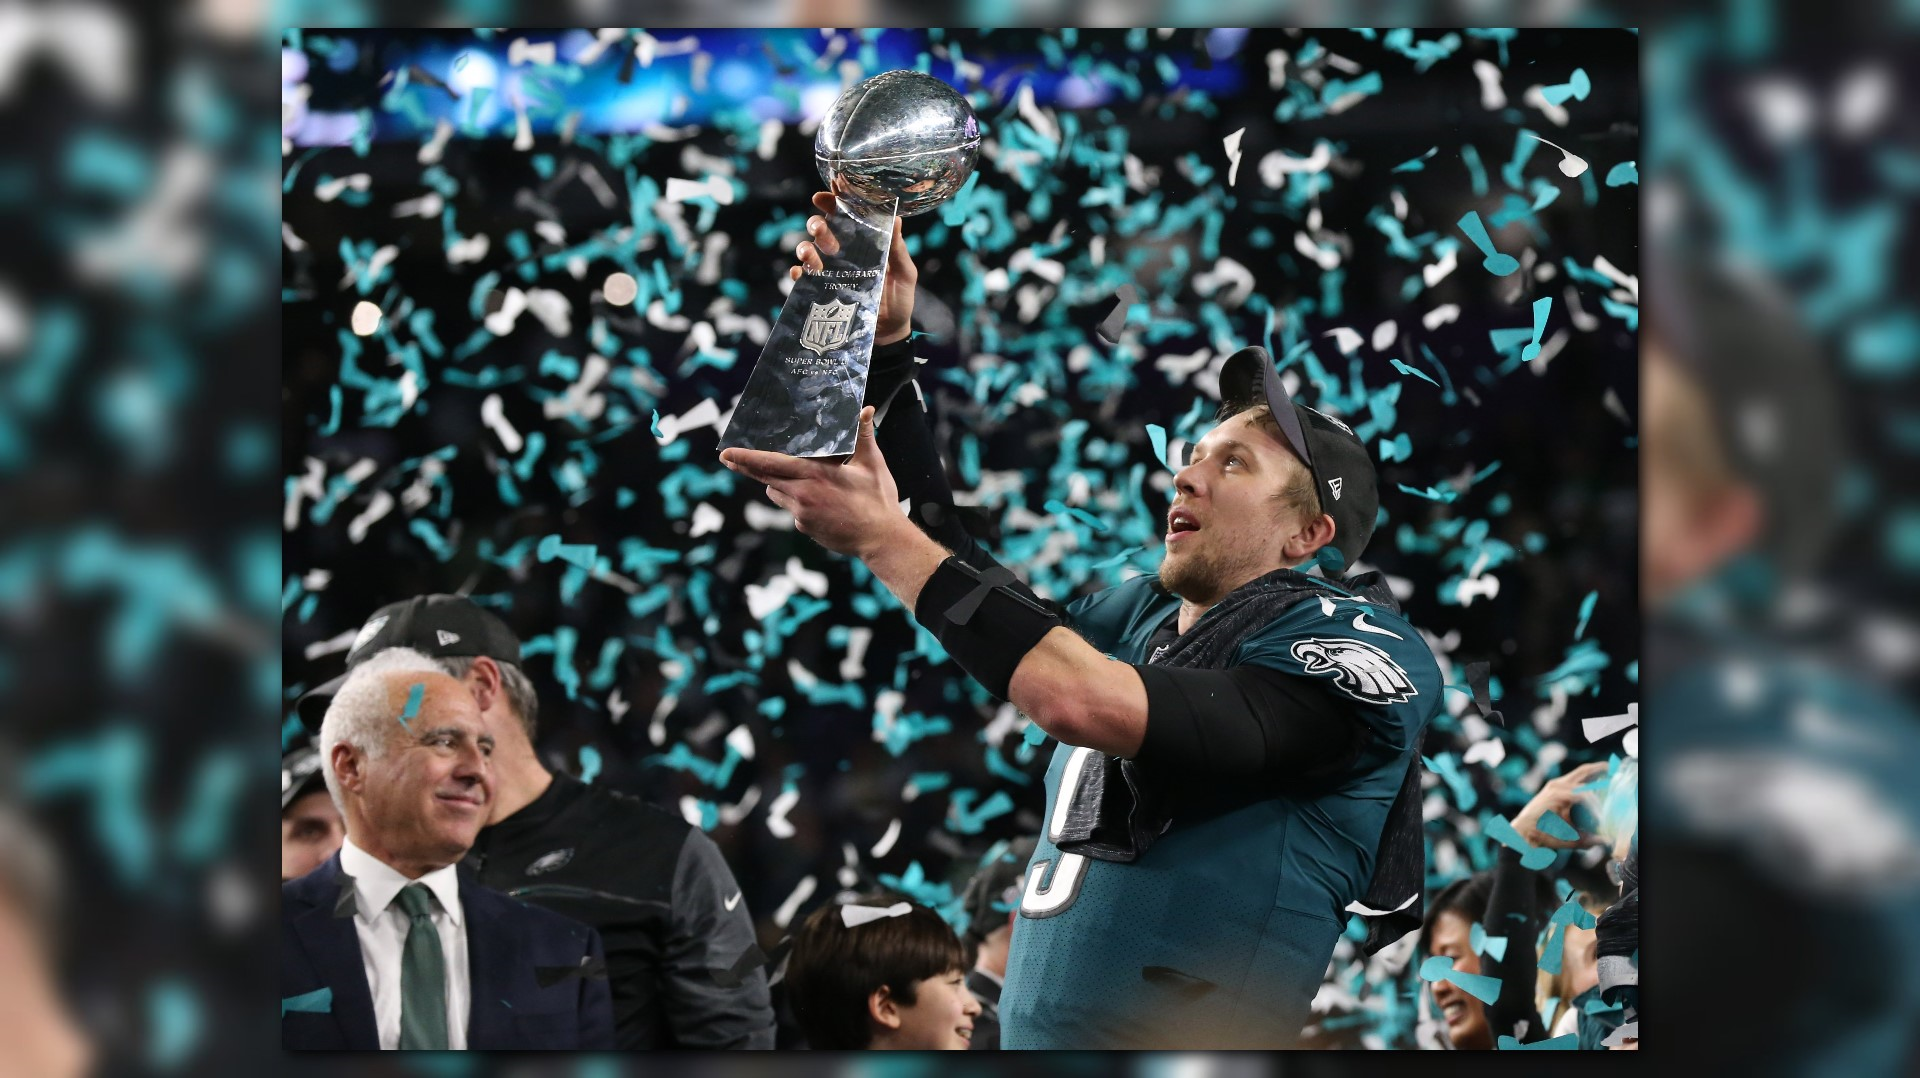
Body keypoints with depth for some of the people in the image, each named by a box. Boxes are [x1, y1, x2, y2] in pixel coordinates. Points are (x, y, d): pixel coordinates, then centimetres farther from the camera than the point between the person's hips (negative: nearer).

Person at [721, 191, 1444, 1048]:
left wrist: (880, 536, -10)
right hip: (1026, 1033, 6)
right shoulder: (1144, 614, 16)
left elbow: (1086, 703, -18)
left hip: (1196, 1038, -6)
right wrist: (884, 347, 14)